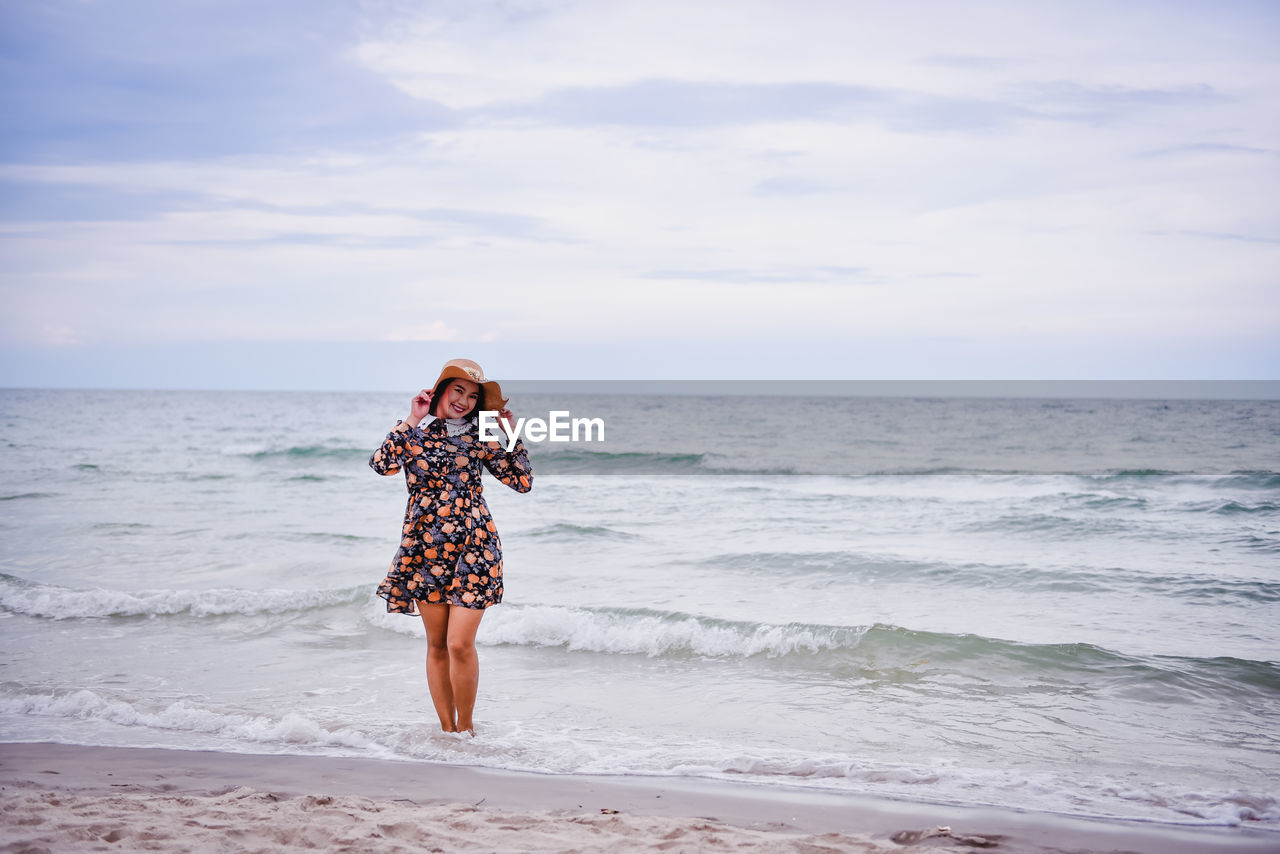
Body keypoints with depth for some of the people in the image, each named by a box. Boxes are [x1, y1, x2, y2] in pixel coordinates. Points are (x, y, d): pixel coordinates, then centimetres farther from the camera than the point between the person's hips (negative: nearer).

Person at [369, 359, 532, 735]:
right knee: (436, 644, 7)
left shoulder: (478, 438, 4)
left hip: (473, 548, -1)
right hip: (425, 549, 2)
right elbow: (382, 465, -16)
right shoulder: (411, 432, 4)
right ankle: (447, 728, 19)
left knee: (460, 643, -9)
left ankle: (466, 726, 9)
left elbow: (523, 482, 2)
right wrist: (412, 421, -13)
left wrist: (511, 434, -3)